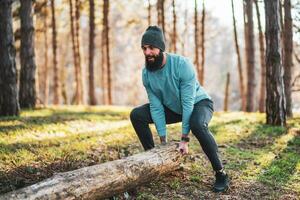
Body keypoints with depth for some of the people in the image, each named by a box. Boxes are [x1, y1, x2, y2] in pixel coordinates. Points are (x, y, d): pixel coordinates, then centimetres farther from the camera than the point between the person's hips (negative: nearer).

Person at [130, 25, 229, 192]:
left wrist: (185, 140, -31)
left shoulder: (182, 64, -31)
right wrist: (163, 140, -18)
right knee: (137, 115, -10)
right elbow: (156, 106, -14)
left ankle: (221, 173, -23)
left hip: (199, 103, -5)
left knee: (197, 124, -39)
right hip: (172, 108, 6)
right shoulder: (146, 73, -15)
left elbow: (188, 103, -31)